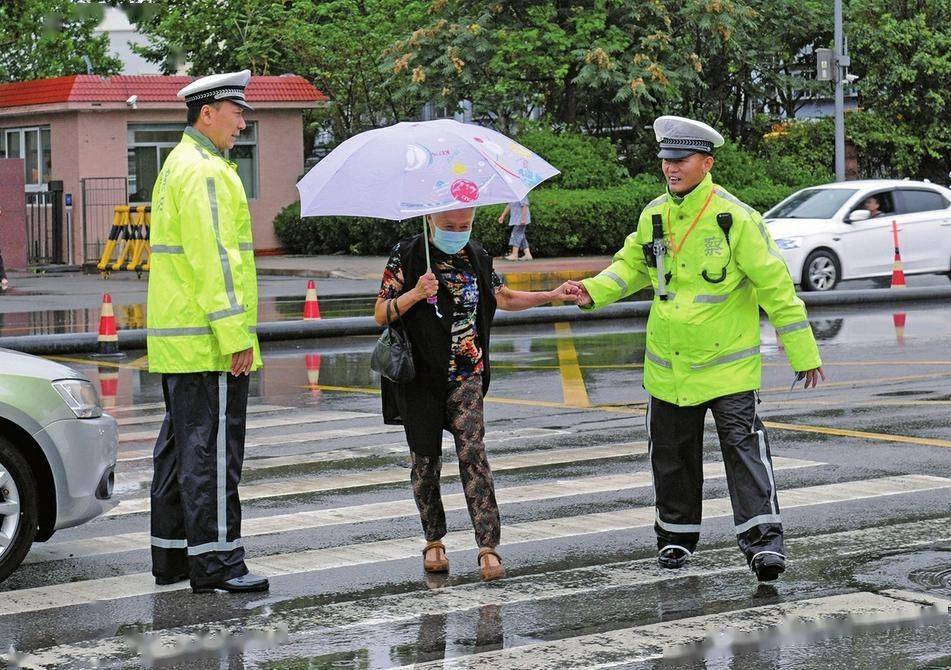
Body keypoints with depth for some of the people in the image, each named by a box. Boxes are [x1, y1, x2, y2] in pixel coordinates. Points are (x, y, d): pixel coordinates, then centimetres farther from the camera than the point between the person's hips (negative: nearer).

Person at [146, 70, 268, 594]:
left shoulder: (177, 166, 19)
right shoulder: (205, 171, -14)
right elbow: (213, 258, -21)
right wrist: (236, 335, -22)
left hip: (176, 339, 11)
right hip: (207, 340, -11)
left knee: (180, 445, 13)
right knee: (212, 449, -8)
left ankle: (171, 557, 19)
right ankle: (214, 564, -7)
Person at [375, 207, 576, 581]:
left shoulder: (477, 256, 7)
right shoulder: (407, 256, -4)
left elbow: (503, 298, 21)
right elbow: (380, 314, -5)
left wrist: (551, 296, 11)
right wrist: (414, 295, -22)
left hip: (466, 373, 2)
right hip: (420, 376, -1)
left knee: (472, 452, -13)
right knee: (425, 459, 6)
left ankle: (488, 547, -16)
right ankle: (433, 541, 24)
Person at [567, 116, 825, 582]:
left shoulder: (736, 218, -13)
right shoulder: (653, 216, 3)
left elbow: (775, 285, -9)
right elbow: (633, 264, 20)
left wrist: (802, 352, -7)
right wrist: (595, 291, 0)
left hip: (728, 364, -5)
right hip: (667, 364, 5)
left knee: (743, 446, -13)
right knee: (671, 454, 14)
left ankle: (762, 538, -14)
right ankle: (676, 534, 29)